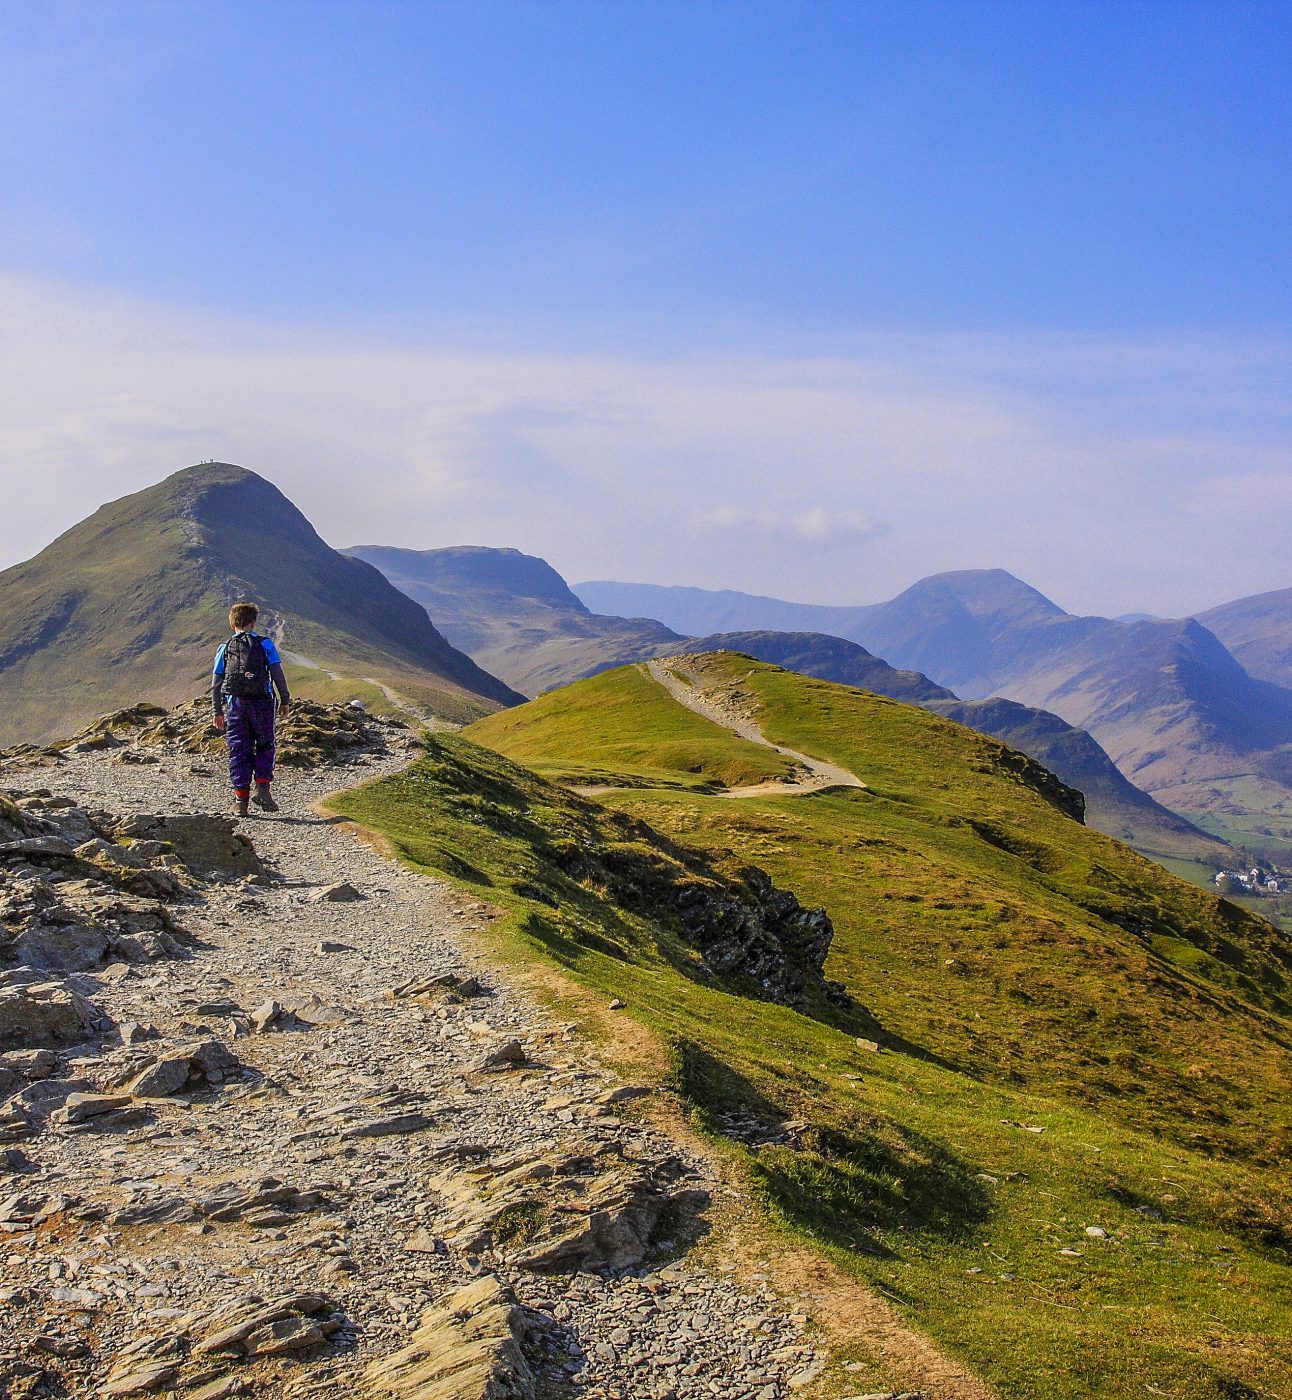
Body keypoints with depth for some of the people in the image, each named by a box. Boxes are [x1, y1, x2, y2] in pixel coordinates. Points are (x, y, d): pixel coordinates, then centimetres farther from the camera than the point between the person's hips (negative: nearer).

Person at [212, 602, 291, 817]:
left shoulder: (225, 648, 11)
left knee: (239, 751, 6)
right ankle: (262, 788, -5)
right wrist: (285, 700, 5)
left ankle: (241, 799, 5)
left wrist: (217, 711, 17)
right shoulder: (265, 644, 4)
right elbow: (278, 673, -2)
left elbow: (216, 683, 11)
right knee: (265, 746, 11)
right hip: (262, 702, -2)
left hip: (234, 703, 2)